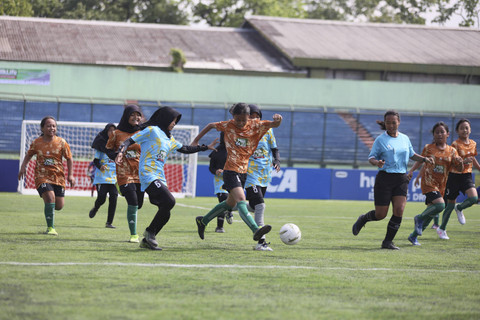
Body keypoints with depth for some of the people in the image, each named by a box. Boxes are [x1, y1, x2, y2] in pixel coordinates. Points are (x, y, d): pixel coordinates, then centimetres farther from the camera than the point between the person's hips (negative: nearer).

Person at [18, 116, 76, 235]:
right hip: (42, 177, -2)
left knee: (59, 206, 1)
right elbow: (29, 155, 16)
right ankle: (50, 227, -14)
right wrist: (23, 167, 2)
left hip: (58, 177, 2)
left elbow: (69, 158, 6)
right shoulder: (36, 143, -1)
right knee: (50, 197, -25)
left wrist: (70, 175, -2)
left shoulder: (61, 142, -2)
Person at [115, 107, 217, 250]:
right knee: (169, 201, -23)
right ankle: (150, 232, -10)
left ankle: (147, 241, 13)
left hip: (160, 178, 8)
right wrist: (121, 152, -23)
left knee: (165, 214, 1)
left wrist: (206, 147, 35)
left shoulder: (170, 139, 23)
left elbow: (184, 149, 34)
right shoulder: (151, 130, 0)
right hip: (148, 175, -8)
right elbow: (131, 140, -5)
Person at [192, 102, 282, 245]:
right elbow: (211, 125, 13)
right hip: (231, 170, -6)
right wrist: (196, 141, 13)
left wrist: (277, 120, -34)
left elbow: (274, 124, -11)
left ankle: (203, 221, 39)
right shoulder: (228, 126, -4)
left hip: (243, 171, 6)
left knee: (231, 203, 20)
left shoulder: (255, 125, -1)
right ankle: (256, 230, -40)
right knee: (241, 201, -23)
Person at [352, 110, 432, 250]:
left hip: (401, 179, 4)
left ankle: (388, 242, 0)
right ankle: (363, 219, 31)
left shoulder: (404, 138, 10)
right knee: (381, 214, -3)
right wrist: (376, 162, -25)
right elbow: (371, 157, -3)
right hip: (384, 178, -3)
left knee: (399, 209, -12)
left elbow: (411, 154, 24)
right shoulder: (380, 140, -3)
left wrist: (424, 159, 8)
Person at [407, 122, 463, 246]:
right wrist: (411, 171, 8)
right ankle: (420, 218, 0)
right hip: (428, 183, -4)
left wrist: (460, 163, -21)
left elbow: (459, 169, 0)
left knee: (430, 214, 8)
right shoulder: (428, 148, 0)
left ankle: (414, 236, 22)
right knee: (440, 205, -25)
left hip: (440, 185, 4)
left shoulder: (452, 151, 3)